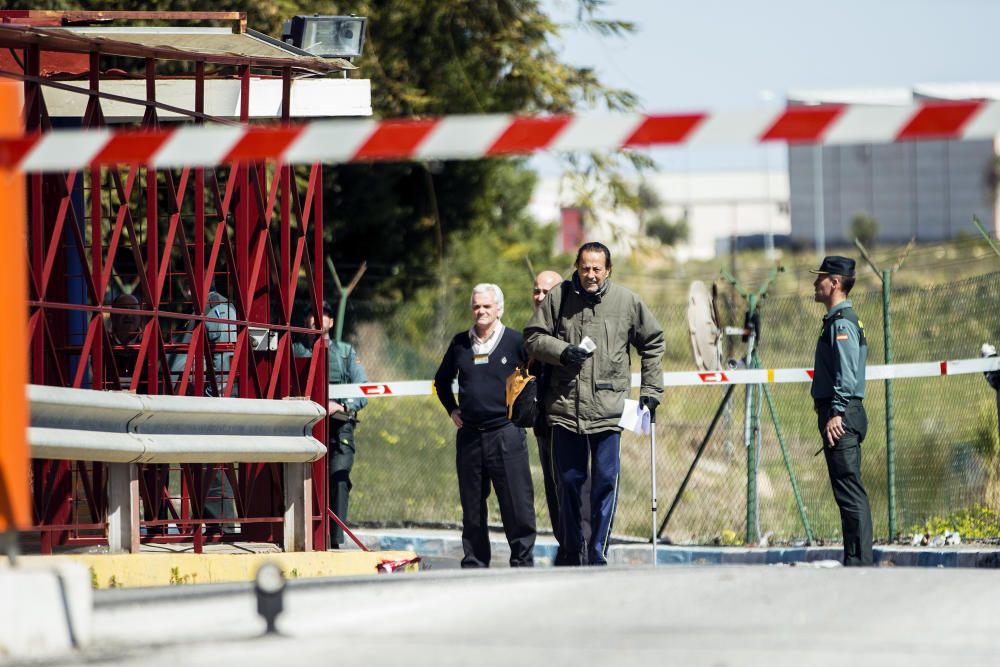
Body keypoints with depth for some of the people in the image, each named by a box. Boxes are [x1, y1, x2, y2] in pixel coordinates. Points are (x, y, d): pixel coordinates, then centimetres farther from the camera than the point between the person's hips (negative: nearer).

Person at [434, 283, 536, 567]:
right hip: (469, 435, 4)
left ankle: (523, 560, 1)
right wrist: (451, 409, 15)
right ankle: (474, 563, 12)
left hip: (506, 434, -4)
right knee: (472, 505, 7)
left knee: (516, 502, -5)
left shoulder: (515, 341, 0)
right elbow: (441, 380, 26)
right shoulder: (461, 343, 11)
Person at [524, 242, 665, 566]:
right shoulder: (558, 298, 3)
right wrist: (563, 352, -11)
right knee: (568, 482, 6)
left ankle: (598, 555, 4)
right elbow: (533, 337, 8)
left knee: (606, 482, -4)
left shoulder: (626, 301, 4)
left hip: (608, 410, -1)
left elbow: (652, 342, 16)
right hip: (565, 407, 1)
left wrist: (650, 389, 11)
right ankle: (572, 554, 16)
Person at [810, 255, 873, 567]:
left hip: (841, 417, -11)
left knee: (849, 491, -12)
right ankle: (856, 563, 14)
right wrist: (824, 405, 22)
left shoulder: (842, 322, -12)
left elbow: (847, 373, -21)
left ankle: (859, 562, -14)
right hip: (840, 415, 11)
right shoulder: (837, 320, 20)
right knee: (849, 493, 11)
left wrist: (837, 413, -25)